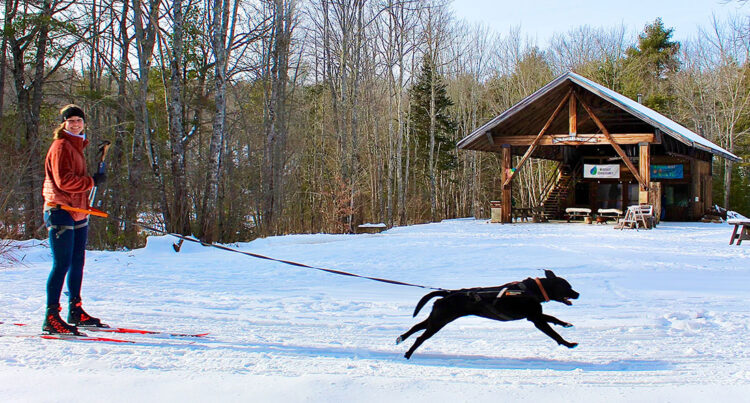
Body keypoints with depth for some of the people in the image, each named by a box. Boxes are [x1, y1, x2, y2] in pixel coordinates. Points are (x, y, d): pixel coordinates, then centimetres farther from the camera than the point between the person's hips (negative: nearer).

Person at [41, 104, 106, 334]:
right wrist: (92, 182, -12)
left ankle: (75, 311, 24)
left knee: (77, 263, 14)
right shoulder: (61, 147, -10)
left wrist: (85, 205, 15)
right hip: (60, 211, -9)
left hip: (77, 213, 10)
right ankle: (51, 317, -8)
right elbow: (64, 181, -19)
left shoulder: (77, 145, 19)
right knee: (62, 264, -11)